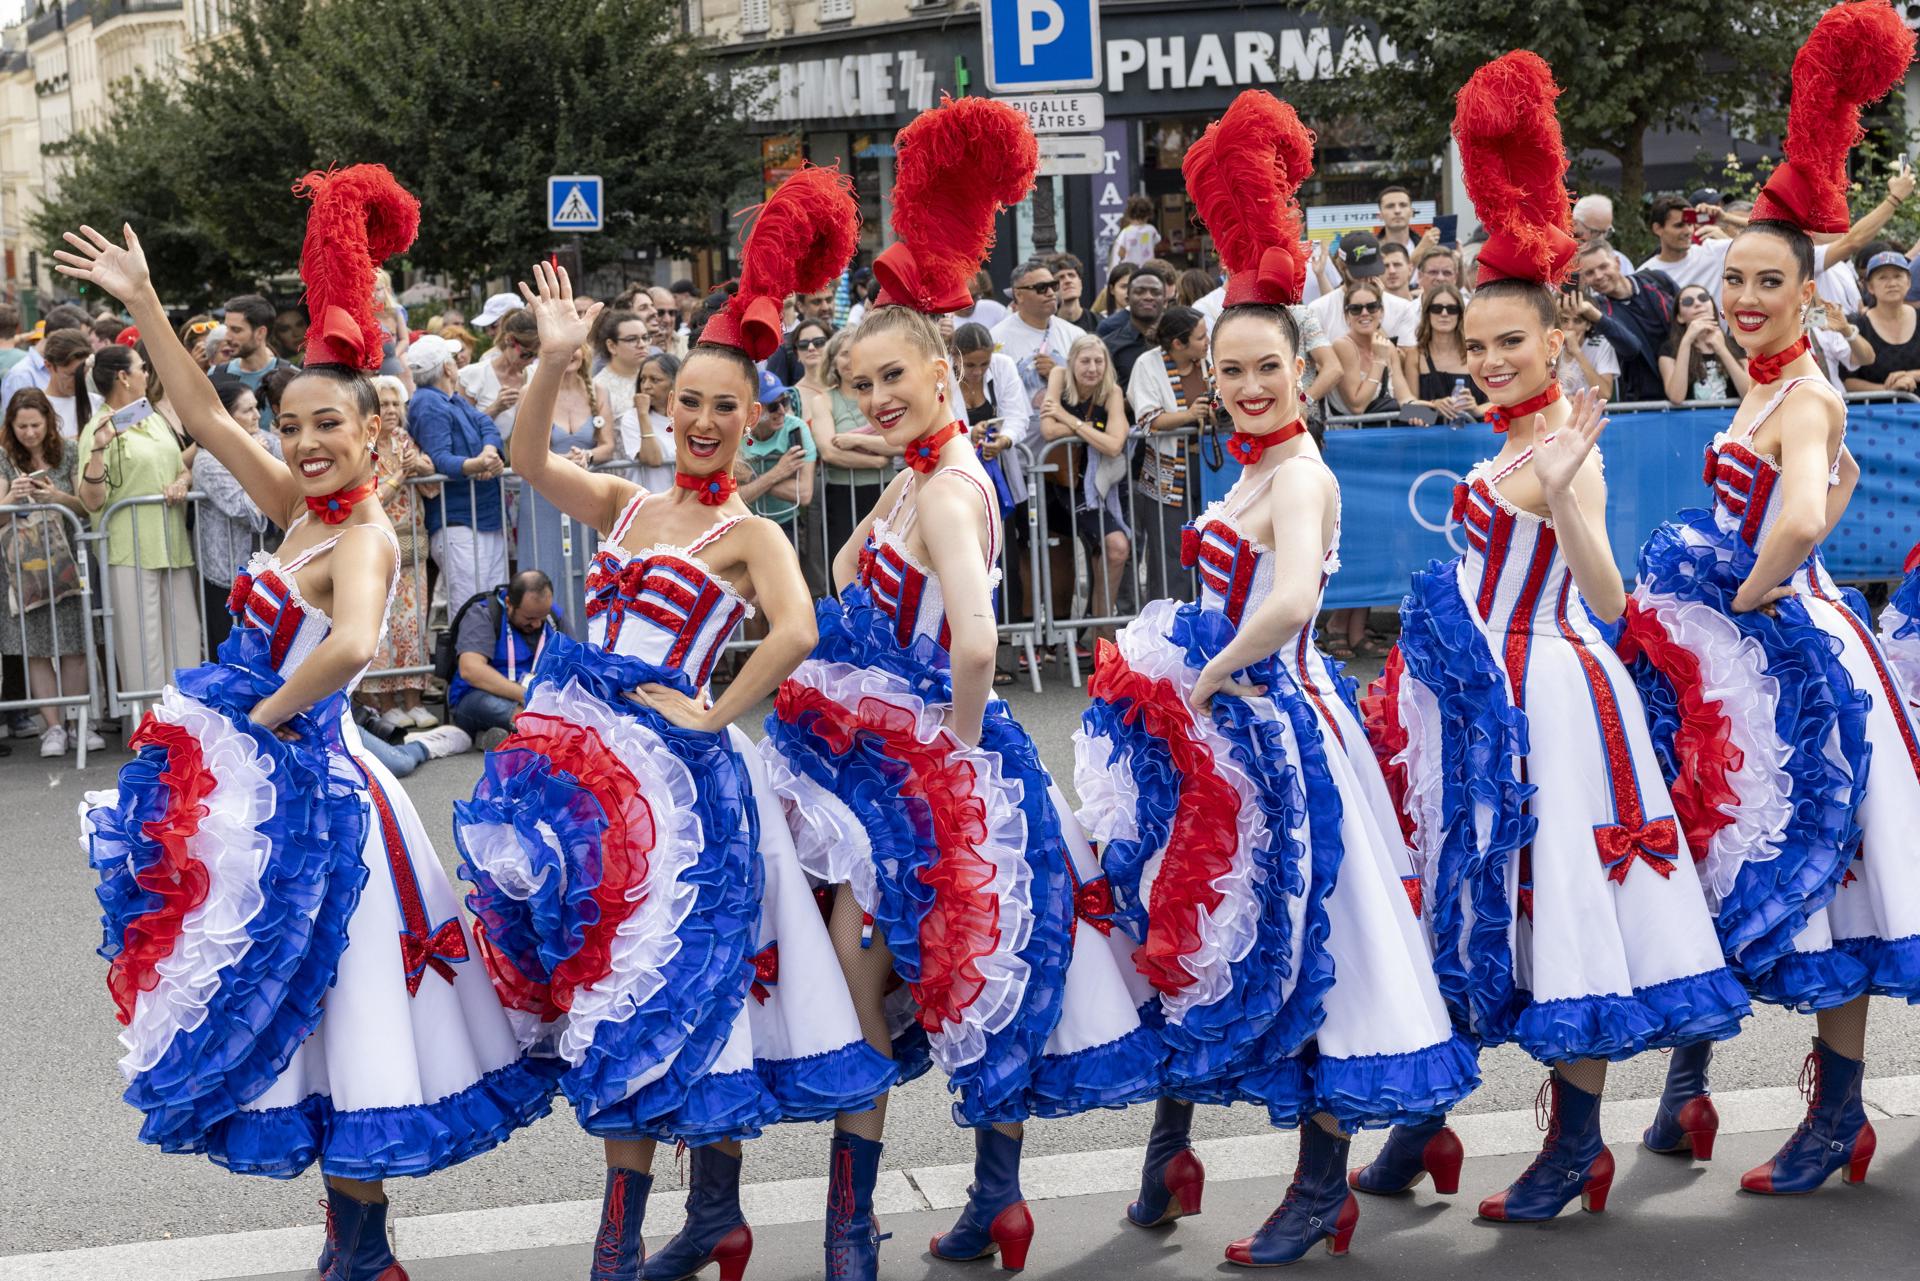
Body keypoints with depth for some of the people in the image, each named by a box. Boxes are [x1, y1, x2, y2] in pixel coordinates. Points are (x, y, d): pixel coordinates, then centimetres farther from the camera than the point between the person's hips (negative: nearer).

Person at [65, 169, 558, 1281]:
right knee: (289, 1008, 16)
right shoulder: (304, 508, 6)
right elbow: (207, 416, 13)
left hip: (305, 781, -9)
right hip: (260, 777, 9)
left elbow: (349, 647, -38)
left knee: (314, 1001, 0)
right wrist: (146, 303, 10)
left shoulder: (363, 538, -19)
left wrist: (269, 713, -22)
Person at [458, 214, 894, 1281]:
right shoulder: (625, 504, 13)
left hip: (668, 760, -6)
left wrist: (710, 717, -15)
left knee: (649, 993, -3)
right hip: (575, 747, 6)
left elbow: (795, 633, -21)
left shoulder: (750, 535, -3)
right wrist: (554, 361, -13)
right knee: (614, 984, 7)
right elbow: (526, 459, -2)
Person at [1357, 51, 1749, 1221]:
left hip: (1541, 700, -10)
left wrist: (1565, 492, -35)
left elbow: (1606, 600, -27)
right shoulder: (1521, 439, 10)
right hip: (1484, 696, 10)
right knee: (1475, 901, 15)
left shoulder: (1562, 453, -17)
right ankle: (1424, 1121, 26)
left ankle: (1579, 1146, 11)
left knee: (1558, 907, 0)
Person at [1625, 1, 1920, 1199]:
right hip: (1728, 647, 9)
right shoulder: (1767, 386, 11)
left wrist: (1750, 601, -17)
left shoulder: (1806, 393, -16)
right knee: (1712, 855, 13)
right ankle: (1687, 1090, 23)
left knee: (1808, 872, -2)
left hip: (1787, 649, -9)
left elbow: (1798, 524, -33)